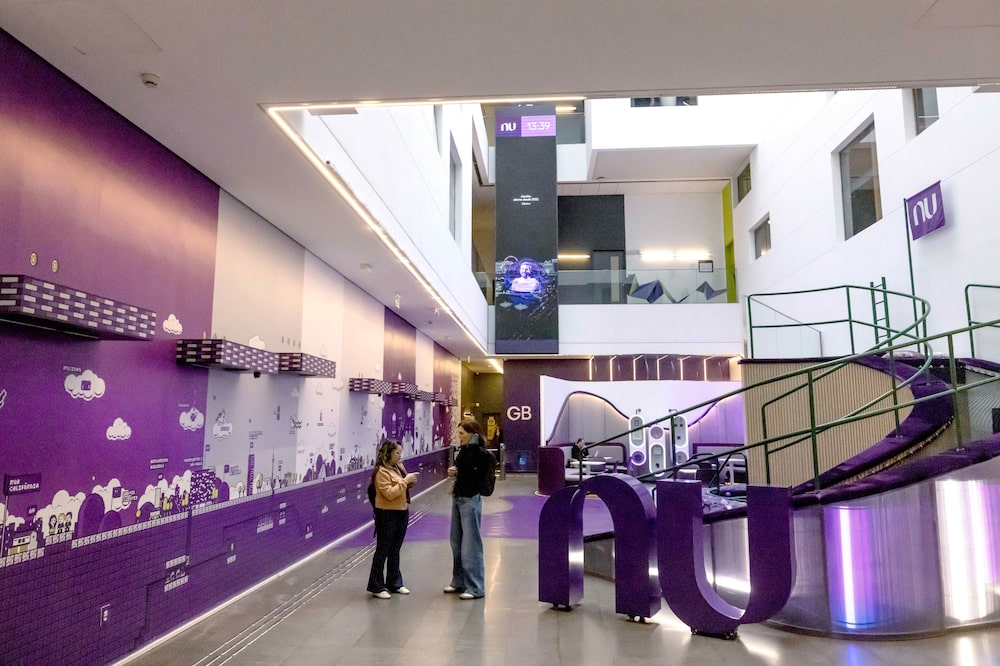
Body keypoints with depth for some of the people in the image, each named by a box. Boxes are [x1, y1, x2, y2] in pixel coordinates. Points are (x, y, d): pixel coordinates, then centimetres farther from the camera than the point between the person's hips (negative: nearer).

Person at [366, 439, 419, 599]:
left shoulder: (398, 467, 9)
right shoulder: (382, 471, -15)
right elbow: (389, 493, -23)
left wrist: (409, 483, 1)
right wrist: (405, 480, -22)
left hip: (401, 513, 8)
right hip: (387, 515, -8)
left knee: (395, 550, 16)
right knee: (382, 551, 1)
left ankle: (394, 583, 26)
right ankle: (376, 586, 11)